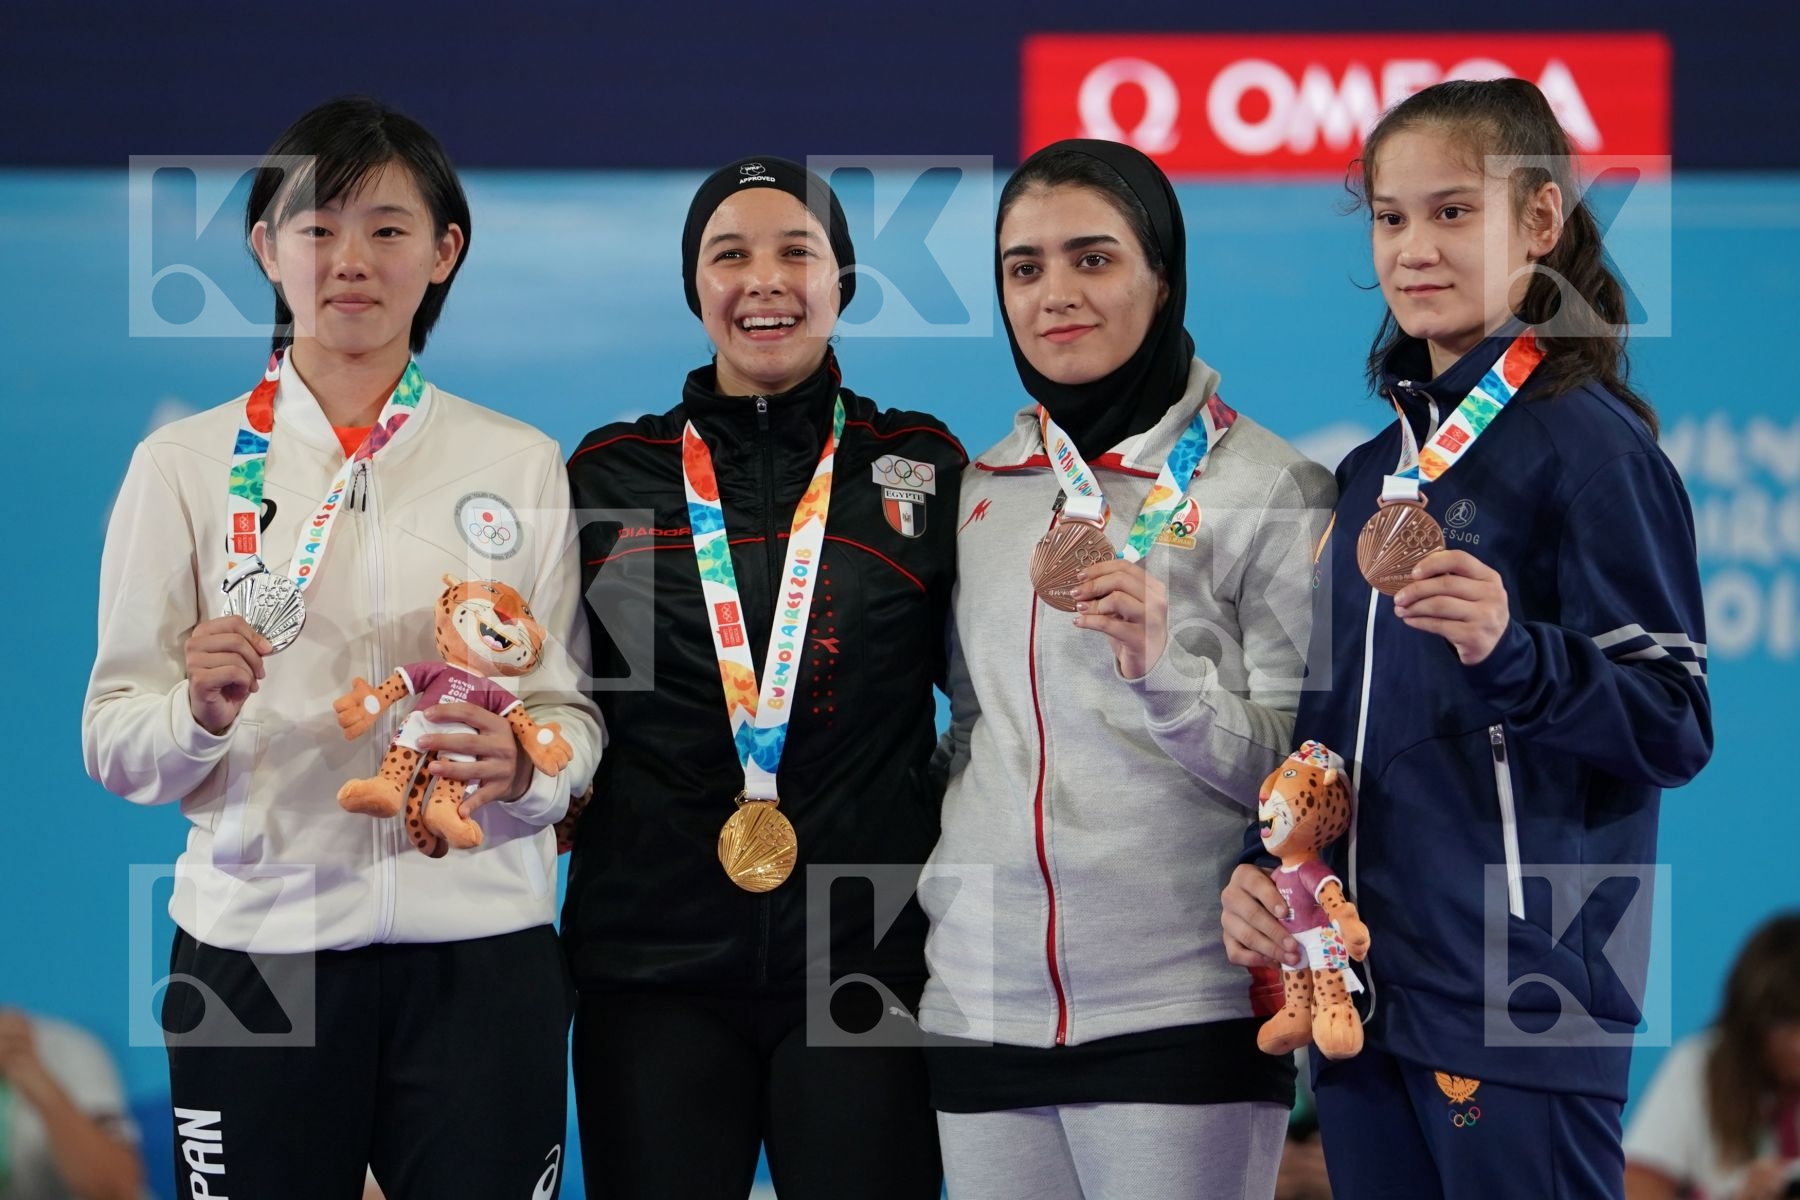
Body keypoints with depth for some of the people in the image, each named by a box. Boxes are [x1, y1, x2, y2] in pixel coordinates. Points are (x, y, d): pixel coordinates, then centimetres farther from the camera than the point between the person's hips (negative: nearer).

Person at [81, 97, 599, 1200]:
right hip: (253, 944, -1)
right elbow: (115, 746, 2)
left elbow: (575, 715, 7)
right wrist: (199, 714, -19)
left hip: (479, 952, 1)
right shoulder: (185, 466, 4)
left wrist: (521, 767, -15)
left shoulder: (521, 464, 7)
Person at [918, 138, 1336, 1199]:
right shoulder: (979, 490, 13)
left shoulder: (1269, 489, -2)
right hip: (981, 1009, 5)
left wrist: (1162, 672, -19)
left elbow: (1301, 775, -6)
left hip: (1183, 1006, -5)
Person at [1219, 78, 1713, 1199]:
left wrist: (1511, 653, -28)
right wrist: (1261, 864, 9)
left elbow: (1675, 726, -13)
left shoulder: (1587, 444, -8)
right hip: (1366, 991, 7)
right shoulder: (1377, 464, 16)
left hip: (1521, 1003, -7)